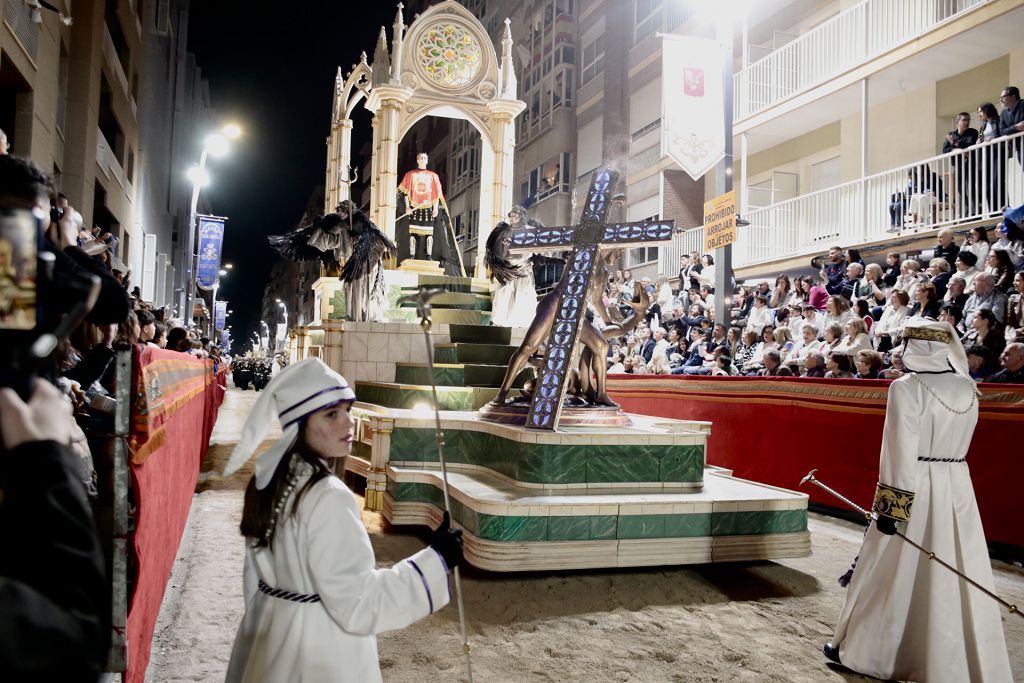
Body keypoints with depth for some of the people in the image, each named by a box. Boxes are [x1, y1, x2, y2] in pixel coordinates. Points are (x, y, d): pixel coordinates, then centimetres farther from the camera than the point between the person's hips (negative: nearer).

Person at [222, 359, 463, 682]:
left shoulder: (268, 479, -1)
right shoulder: (328, 498, -26)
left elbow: (258, 576, 9)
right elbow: (357, 603, -24)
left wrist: (275, 623, 21)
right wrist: (435, 561, -20)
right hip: (318, 654, -7)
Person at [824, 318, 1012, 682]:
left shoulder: (906, 387, -15)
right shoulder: (967, 388, 4)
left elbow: (900, 451, -18)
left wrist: (890, 504, -15)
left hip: (915, 488, -5)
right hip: (958, 488, 5)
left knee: (890, 576, 7)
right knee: (958, 580, 11)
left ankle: (858, 649, 22)